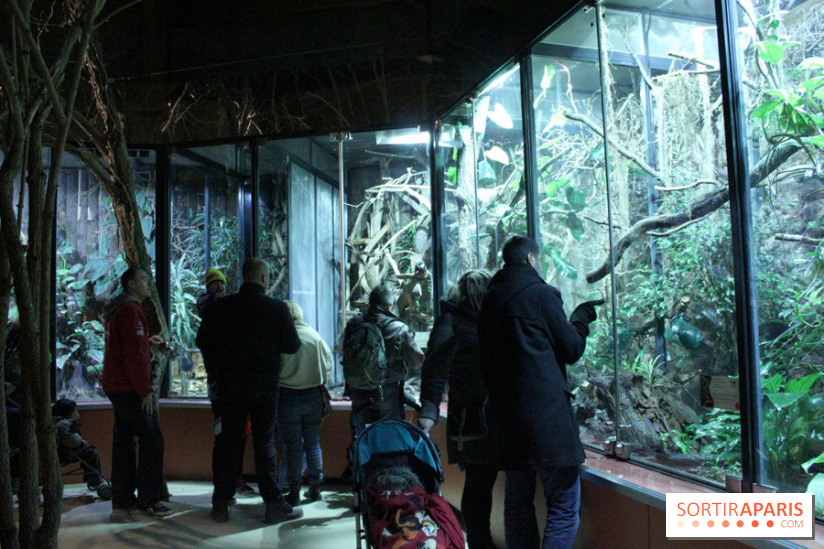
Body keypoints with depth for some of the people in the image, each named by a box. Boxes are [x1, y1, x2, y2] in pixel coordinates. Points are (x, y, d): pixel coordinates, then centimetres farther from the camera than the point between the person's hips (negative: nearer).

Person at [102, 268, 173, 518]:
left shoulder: (118, 310, 19)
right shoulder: (131, 311, -14)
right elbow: (134, 355, -20)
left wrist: (148, 340, 12)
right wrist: (145, 391, -18)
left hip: (116, 386, 10)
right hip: (130, 389, -10)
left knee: (124, 440, 12)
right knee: (151, 439, -7)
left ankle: (122, 500, 17)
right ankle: (148, 500, -5)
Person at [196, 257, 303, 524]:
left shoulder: (221, 306, -1)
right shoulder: (277, 308, -9)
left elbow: (203, 342, 5)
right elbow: (293, 345, -6)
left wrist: (215, 373, 17)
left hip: (229, 385, 2)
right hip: (265, 385, -2)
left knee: (228, 443, 11)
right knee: (264, 444, 4)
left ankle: (221, 504, 16)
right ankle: (274, 505, 8)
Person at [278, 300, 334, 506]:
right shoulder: (315, 336, -1)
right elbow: (328, 364, 6)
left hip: (288, 396, -3)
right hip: (314, 395, 3)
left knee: (293, 446, 5)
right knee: (313, 444, 13)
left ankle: (294, 492, 11)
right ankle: (315, 488, 21)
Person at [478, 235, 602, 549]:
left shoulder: (489, 300, 11)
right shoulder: (541, 293, -7)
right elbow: (572, 350, -1)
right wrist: (581, 317, 15)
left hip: (506, 417, 7)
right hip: (546, 415, -7)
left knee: (517, 502, 15)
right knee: (564, 506, -1)